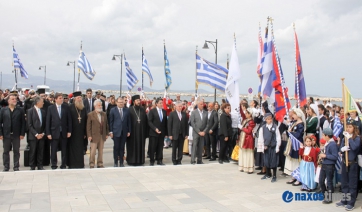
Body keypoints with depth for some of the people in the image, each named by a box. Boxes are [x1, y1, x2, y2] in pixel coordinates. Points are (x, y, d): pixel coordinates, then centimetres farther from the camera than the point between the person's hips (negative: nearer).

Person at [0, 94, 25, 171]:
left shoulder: (20, 110, 0)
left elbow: (23, 123, -2)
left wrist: (22, 133, -7)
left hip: (16, 135, -1)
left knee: (16, 151, 6)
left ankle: (16, 167, 14)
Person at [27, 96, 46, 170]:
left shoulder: (43, 111, 10)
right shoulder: (30, 111, -4)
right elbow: (29, 125, -7)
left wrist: (43, 133, -1)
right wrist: (36, 134, -12)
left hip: (42, 135, 4)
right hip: (33, 135, -4)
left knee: (41, 151, 5)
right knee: (33, 152, 2)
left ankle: (40, 166, 14)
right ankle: (32, 167, 11)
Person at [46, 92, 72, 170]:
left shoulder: (66, 107, 3)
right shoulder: (50, 108, 0)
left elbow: (69, 120, 4)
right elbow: (48, 121, -1)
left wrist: (69, 131, -2)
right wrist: (48, 133, -5)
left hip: (64, 133, 1)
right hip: (54, 132, -1)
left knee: (64, 150, 7)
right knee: (53, 151, 5)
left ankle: (63, 165, 17)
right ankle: (54, 165, 17)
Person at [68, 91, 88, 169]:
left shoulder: (83, 109, 8)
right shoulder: (70, 107, -6)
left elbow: (85, 121, 9)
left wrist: (85, 133, 6)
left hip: (81, 132, 4)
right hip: (73, 132, -4)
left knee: (80, 150, 8)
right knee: (73, 149, 4)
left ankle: (80, 165, 17)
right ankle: (72, 165, 12)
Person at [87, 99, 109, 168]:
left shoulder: (104, 114, 10)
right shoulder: (90, 115, -4)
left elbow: (106, 124, 12)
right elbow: (88, 126, -6)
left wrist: (107, 134, 7)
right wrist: (89, 135, -11)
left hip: (102, 136, 4)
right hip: (94, 136, -4)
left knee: (101, 151, 10)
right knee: (93, 151, -1)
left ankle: (100, 164, 19)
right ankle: (91, 164, 10)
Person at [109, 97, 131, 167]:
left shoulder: (127, 110, 6)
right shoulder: (113, 110, 1)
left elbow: (129, 121, 8)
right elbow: (111, 121, 1)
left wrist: (129, 131, 4)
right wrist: (111, 131, -4)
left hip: (124, 132, 2)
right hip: (116, 132, -2)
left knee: (122, 148, 7)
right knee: (116, 147, 2)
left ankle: (121, 162, 15)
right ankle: (115, 162, 13)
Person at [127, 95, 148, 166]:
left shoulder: (142, 110, 9)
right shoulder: (129, 110, -4)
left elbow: (146, 121, 9)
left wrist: (146, 132, 4)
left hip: (141, 131, 4)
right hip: (133, 131, -4)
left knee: (141, 146, 8)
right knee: (132, 146, 3)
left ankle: (140, 160, 17)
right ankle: (132, 160, 12)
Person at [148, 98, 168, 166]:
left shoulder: (164, 111, 11)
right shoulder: (152, 111, -1)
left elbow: (165, 122, 12)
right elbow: (149, 122, -6)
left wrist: (166, 133, 7)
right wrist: (155, 129, -17)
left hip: (162, 133, 4)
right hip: (153, 132, -4)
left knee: (160, 147, 5)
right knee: (152, 147, 1)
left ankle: (159, 161, 13)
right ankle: (152, 161, 10)